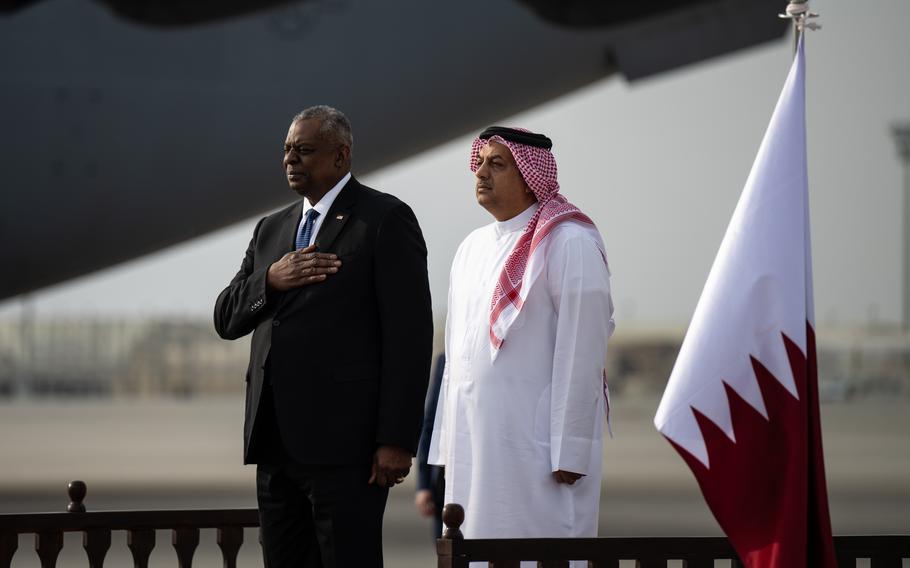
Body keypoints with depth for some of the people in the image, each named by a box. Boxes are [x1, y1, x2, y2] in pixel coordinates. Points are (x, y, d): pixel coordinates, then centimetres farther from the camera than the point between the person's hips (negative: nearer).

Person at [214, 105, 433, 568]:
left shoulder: (385, 219, -2)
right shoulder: (271, 229, 20)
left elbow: (408, 334, -9)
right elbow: (226, 318, 15)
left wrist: (396, 440, -15)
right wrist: (271, 280, -7)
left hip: (342, 440, -7)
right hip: (276, 441, 7)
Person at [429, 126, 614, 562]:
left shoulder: (568, 243, -7)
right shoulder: (472, 248, 16)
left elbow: (581, 354, -12)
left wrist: (569, 455, -16)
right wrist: (446, 446, 15)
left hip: (537, 448, -7)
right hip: (474, 449, 7)